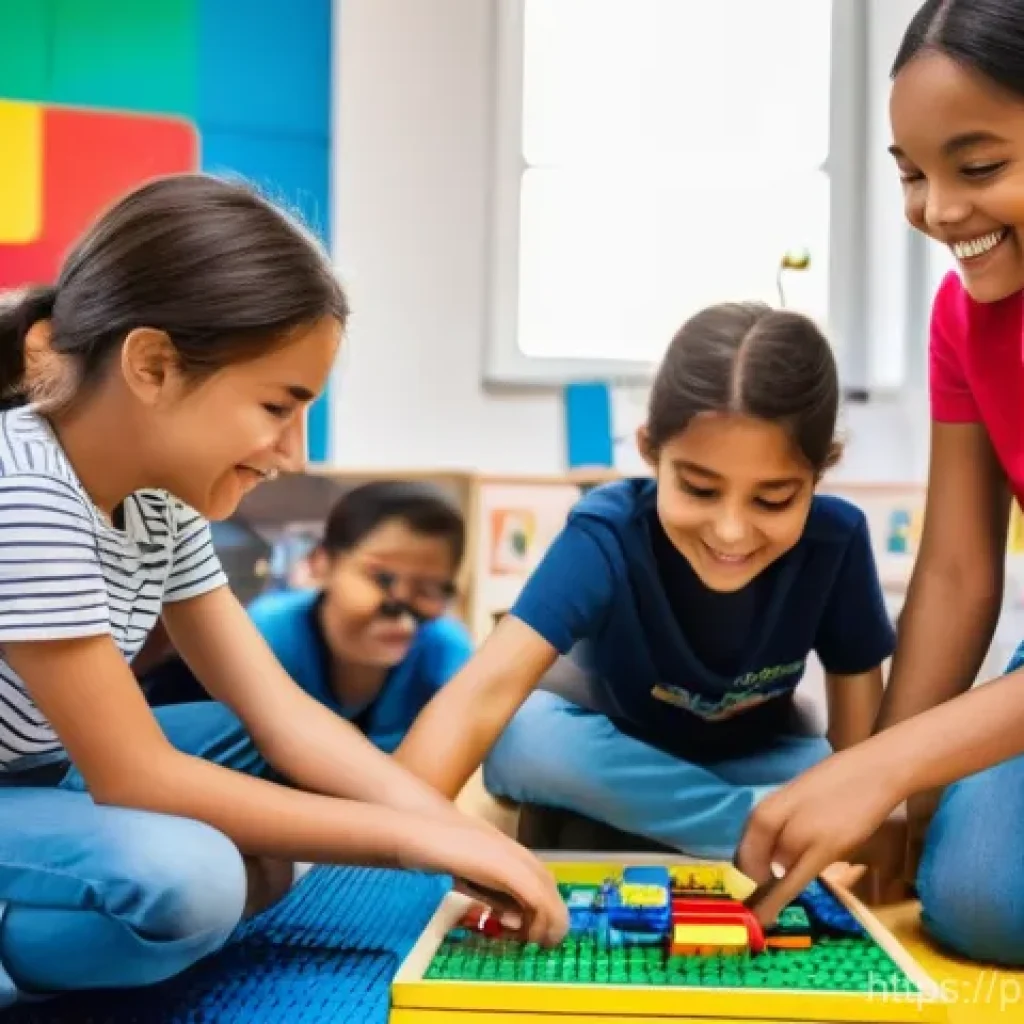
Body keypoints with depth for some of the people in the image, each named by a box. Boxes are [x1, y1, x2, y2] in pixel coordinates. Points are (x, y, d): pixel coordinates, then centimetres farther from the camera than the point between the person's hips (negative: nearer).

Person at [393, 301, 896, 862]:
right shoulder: (608, 534, -34)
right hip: (616, 747, 0)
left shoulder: (834, 540, -27)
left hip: (756, 761, 0)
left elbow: (857, 701, -14)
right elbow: (489, 689, -47)